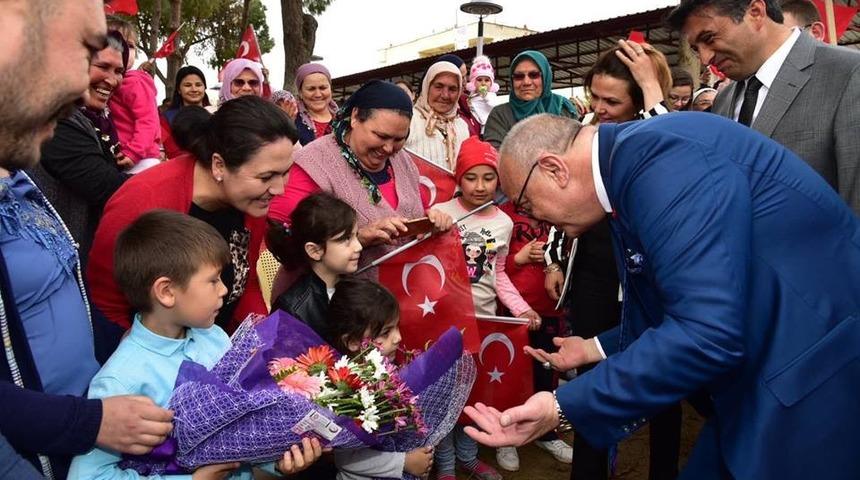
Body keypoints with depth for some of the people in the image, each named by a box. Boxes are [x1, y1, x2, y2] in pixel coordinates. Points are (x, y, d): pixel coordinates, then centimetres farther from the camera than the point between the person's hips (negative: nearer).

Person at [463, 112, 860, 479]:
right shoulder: (633, 167, 8)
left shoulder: (661, 154, -23)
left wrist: (563, 408, -25)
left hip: (823, 382, -9)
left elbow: (707, 333, -31)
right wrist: (593, 349, 26)